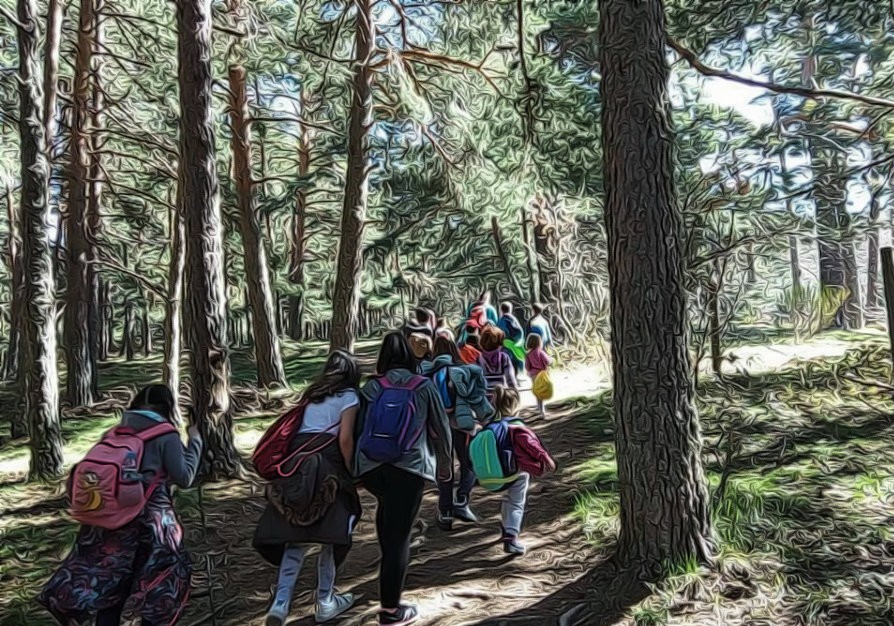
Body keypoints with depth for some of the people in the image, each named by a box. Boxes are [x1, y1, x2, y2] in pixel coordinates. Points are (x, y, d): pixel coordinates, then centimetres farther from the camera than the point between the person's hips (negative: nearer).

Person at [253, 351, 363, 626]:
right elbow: (344, 438, -6)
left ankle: (280, 603, 0)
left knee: (296, 536, 9)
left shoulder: (311, 394, 23)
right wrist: (350, 470, 5)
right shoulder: (349, 395, 4)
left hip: (296, 462, 6)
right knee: (330, 534, 7)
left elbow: (297, 429, 16)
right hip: (326, 465, -5)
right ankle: (325, 603, 17)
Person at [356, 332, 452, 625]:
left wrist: (354, 468, 25)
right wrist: (445, 466, 24)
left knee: (387, 507, 34)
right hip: (409, 468, -3)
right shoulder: (424, 387, 4)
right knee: (398, 536, 5)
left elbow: (358, 429, 14)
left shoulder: (370, 388, 10)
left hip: (369, 467, 3)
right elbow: (441, 430, 10)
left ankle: (388, 565, 37)